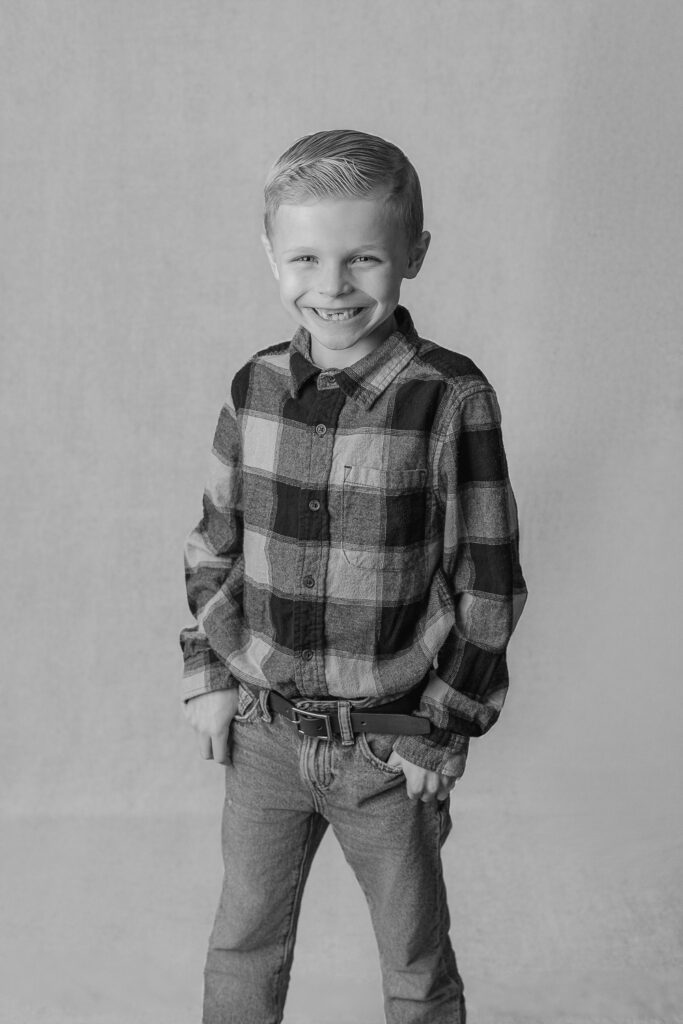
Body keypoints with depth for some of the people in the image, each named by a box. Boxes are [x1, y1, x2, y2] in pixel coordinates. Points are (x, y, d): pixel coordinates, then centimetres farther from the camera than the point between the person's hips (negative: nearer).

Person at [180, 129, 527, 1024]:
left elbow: (488, 579, -10)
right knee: (243, 947, 22)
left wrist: (449, 723, -9)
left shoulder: (452, 400, -15)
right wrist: (206, 674, 4)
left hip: (391, 746, -3)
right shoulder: (256, 388, -3)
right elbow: (213, 546, 8)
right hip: (260, 732, 3)